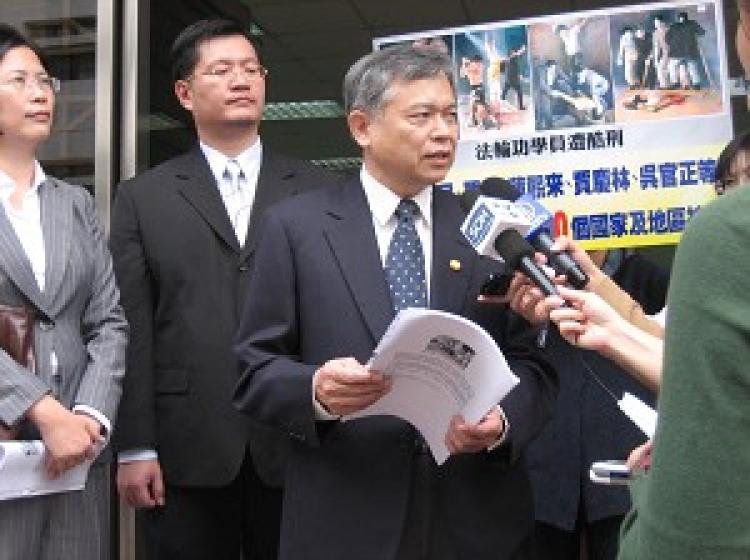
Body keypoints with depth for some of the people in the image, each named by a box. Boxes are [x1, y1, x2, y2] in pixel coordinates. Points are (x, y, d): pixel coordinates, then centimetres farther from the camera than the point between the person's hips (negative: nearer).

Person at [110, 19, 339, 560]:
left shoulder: (318, 190, 7)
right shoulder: (143, 197, 6)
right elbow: (131, 329, 1)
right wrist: (134, 448, -4)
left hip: (296, 442, 1)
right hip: (186, 449, 0)